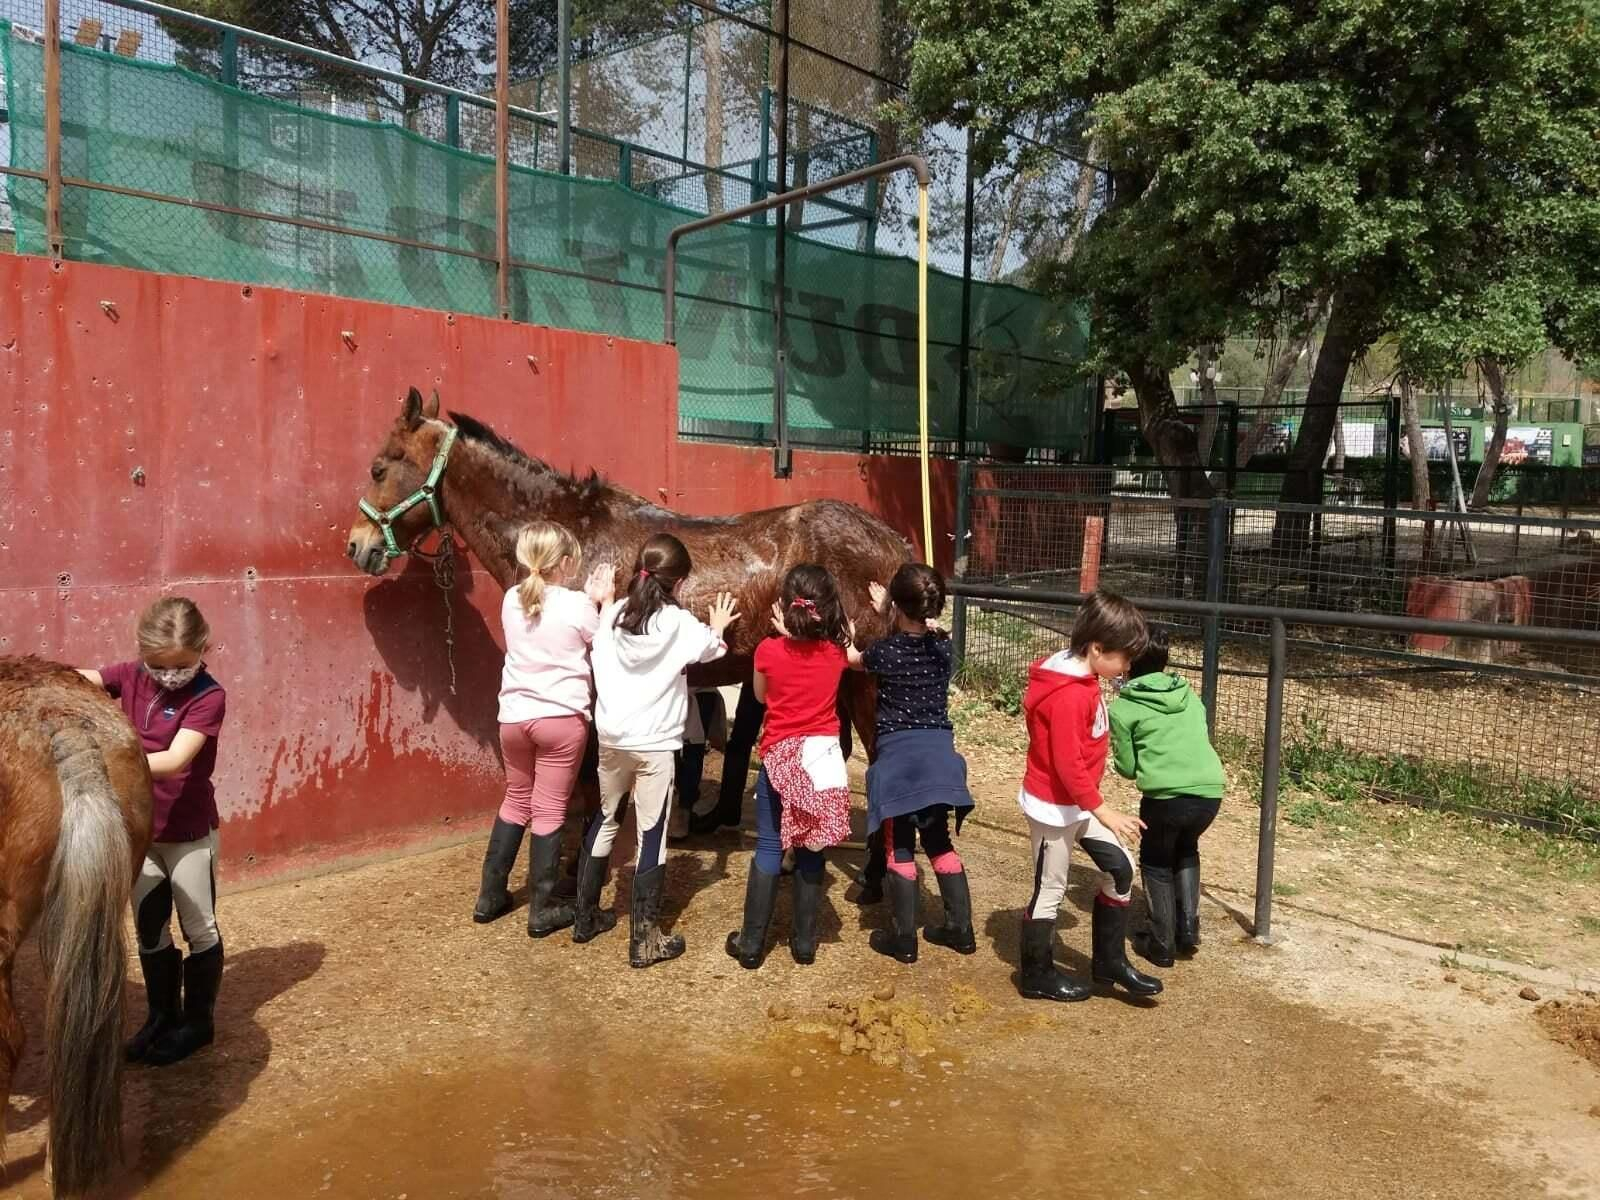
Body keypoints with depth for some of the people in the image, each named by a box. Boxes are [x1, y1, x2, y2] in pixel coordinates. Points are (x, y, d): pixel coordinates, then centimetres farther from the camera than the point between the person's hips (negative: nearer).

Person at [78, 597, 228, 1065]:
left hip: (188, 832, -5)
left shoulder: (208, 696, -21)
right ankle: (162, 1015, 36)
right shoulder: (131, 676, -4)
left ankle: (198, 1021, 28)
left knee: (198, 927, 10)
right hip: (138, 827, 5)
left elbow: (174, 760, -31)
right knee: (149, 929, 18)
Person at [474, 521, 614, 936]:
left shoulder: (511, 601, 3)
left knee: (516, 800, 21)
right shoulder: (577, 606, -12)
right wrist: (605, 600, 6)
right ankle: (542, 910, 12)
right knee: (549, 810, 3)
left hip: (514, 716, 5)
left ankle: (489, 896, 28)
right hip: (561, 719, -5)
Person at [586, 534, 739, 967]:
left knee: (605, 820, 21)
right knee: (652, 837, 1)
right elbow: (712, 651, 11)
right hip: (655, 744, -5)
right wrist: (717, 627, 32)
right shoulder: (681, 623, -9)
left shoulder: (611, 615, 1)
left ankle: (585, 917, 32)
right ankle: (645, 940, 7)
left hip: (611, 737, 5)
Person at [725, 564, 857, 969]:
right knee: (811, 850, 10)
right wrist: (840, 628, 17)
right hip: (824, 755, 2)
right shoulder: (837, 650, -3)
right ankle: (805, 941, 18)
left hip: (780, 756, -2)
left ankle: (752, 943, 11)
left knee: (770, 848, 6)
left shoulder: (769, 651, -10)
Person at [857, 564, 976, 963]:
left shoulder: (884, 651, -11)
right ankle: (961, 929, 22)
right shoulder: (942, 646, 0)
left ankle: (904, 939, 12)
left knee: (900, 847, 5)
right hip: (939, 751, 5)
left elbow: (855, 660, 12)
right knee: (939, 842, 17)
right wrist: (889, 616, 26)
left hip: (899, 754, -4)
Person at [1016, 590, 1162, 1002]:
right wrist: (1104, 811, -21)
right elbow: (1068, 765, -28)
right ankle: (1037, 976, 23)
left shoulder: (1081, 680, 4)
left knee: (1121, 868, 11)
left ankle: (1110, 961, 24)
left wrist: (1097, 806, 18)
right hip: (1055, 806, -9)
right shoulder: (1068, 694, -28)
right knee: (1049, 890, 5)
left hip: (1078, 802, 10)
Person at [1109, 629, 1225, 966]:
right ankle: (1188, 926, 27)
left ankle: (1162, 944, 24)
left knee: (1156, 862, 23)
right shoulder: (1189, 696, 20)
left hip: (1166, 795, -4)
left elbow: (1127, 767, 7)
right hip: (1211, 792, 5)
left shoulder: (1123, 707, 5)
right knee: (1186, 850, 34)